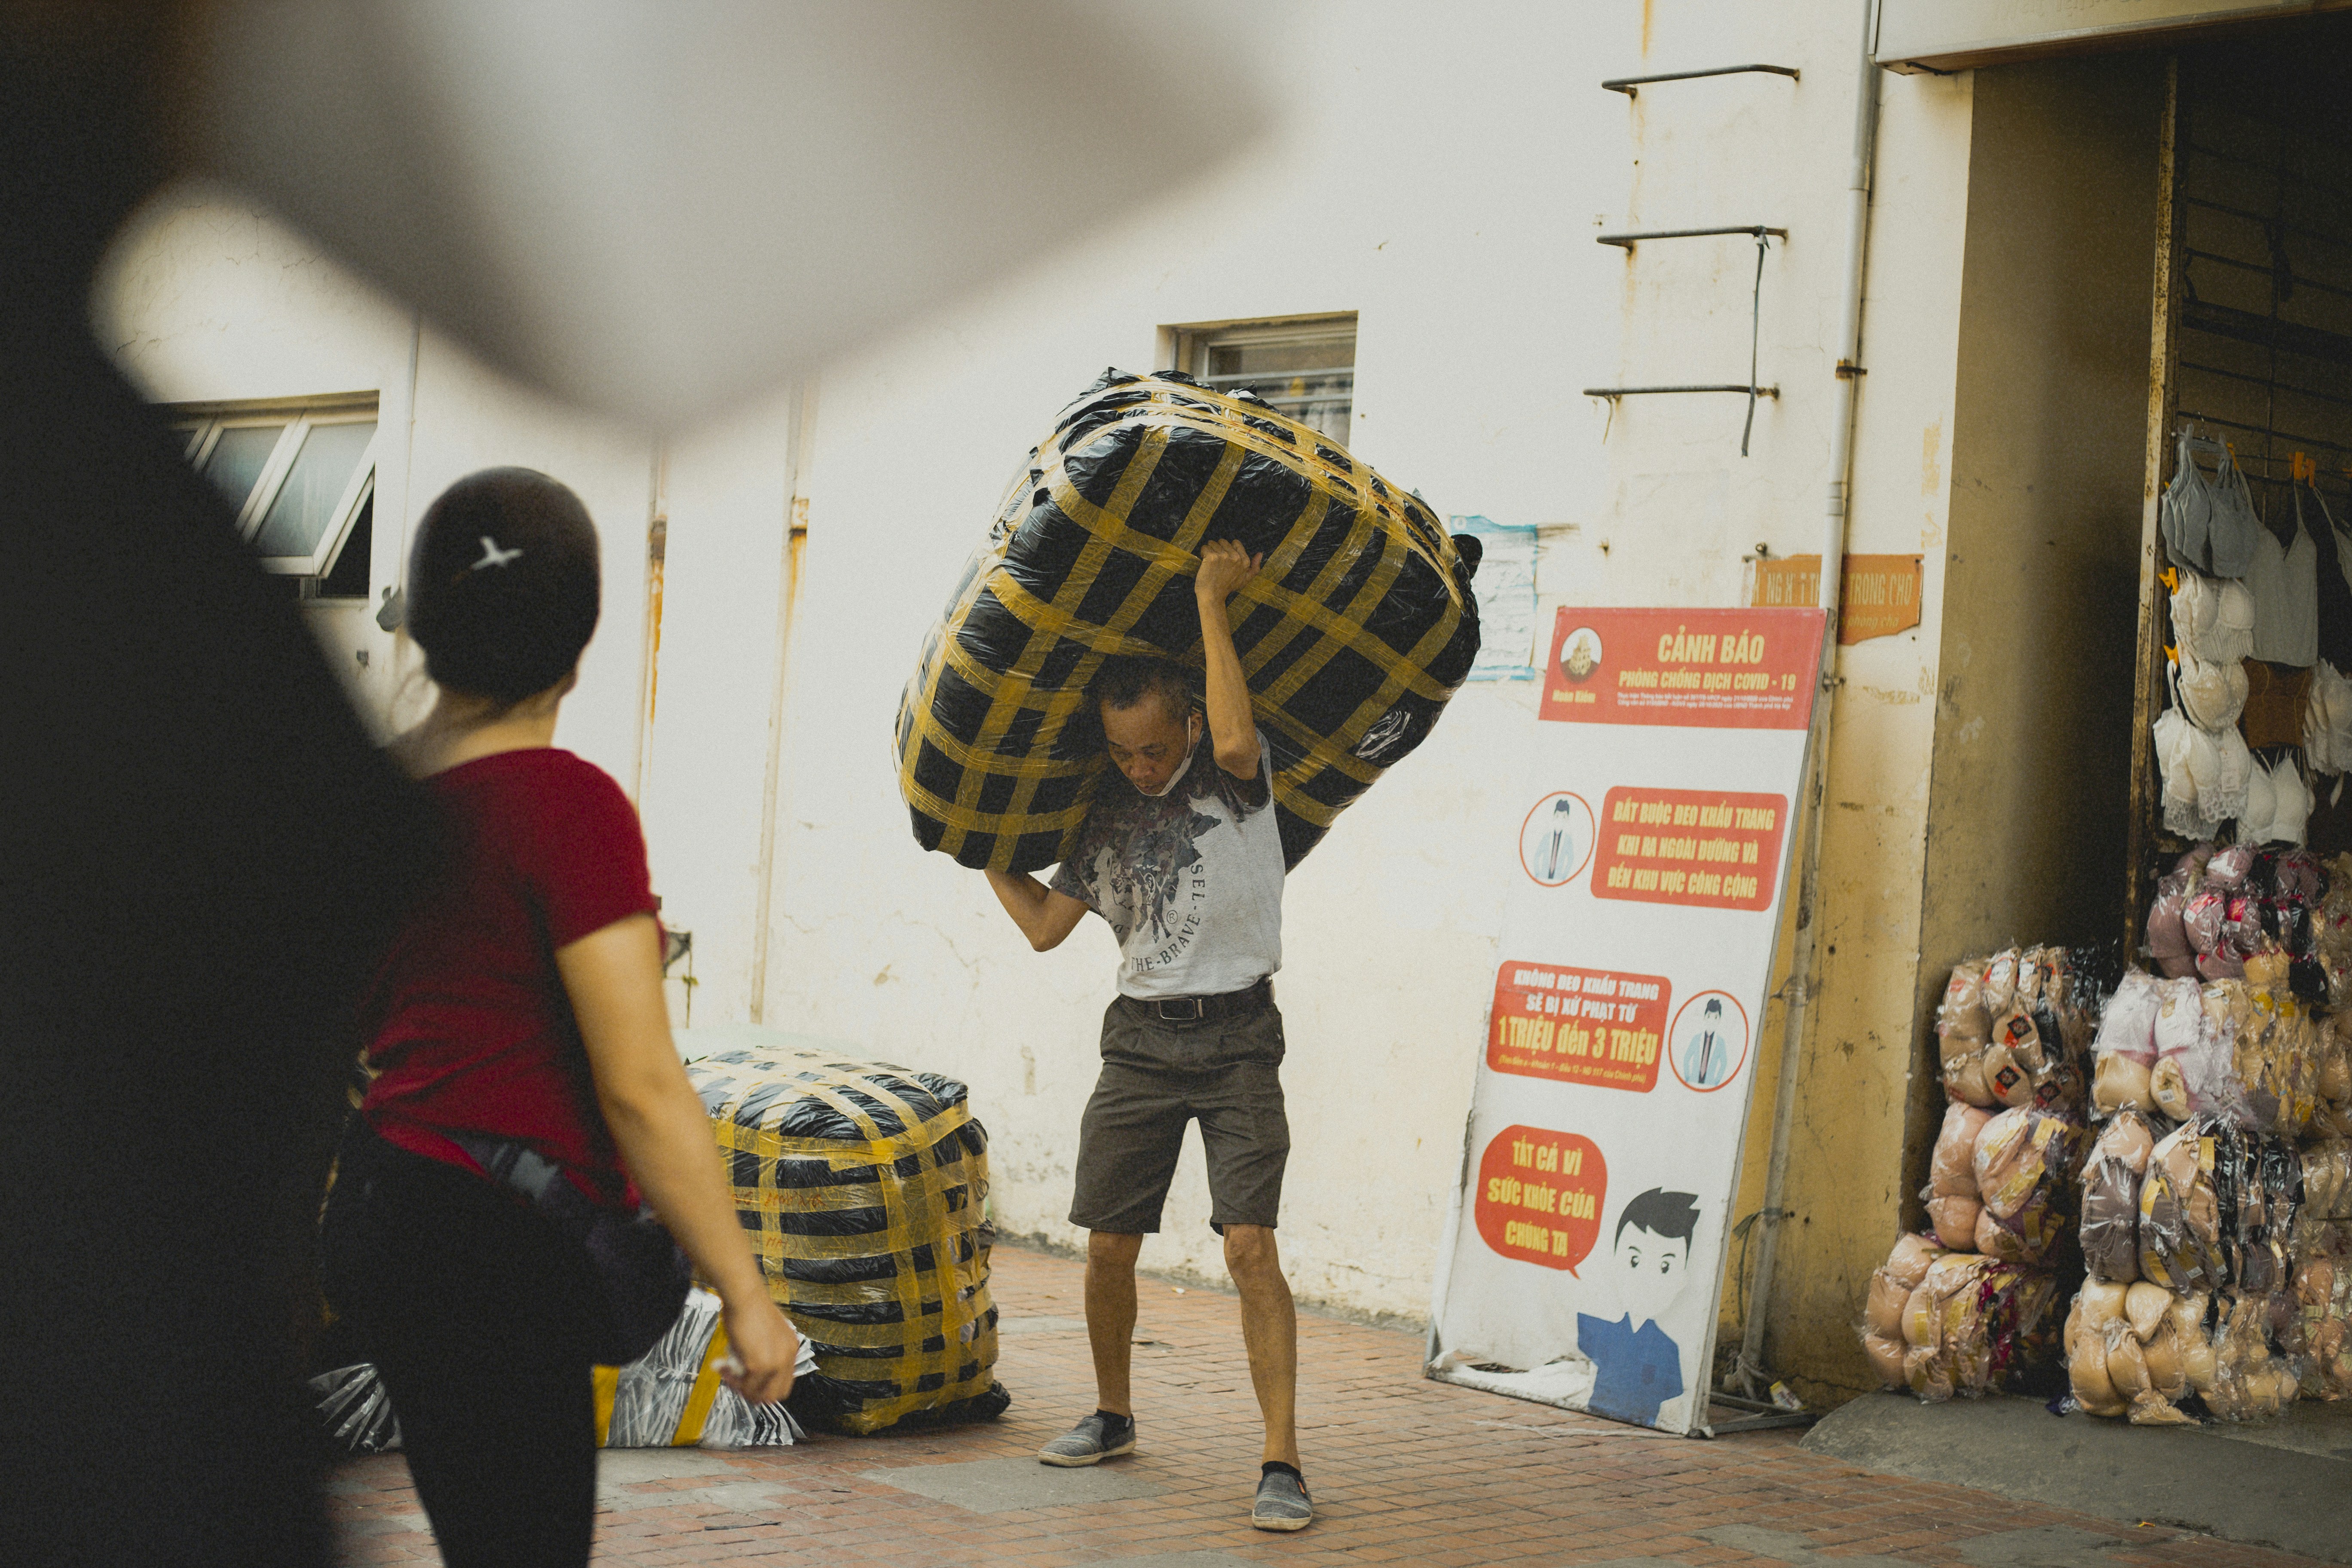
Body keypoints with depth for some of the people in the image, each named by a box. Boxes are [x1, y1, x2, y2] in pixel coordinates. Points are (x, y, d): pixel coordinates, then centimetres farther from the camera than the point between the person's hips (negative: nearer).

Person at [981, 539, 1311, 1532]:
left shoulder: (1235, 773, -5)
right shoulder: (1111, 814, 8)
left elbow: (1235, 740, -31)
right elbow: (1045, 924, 13)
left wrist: (1210, 601, -24)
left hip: (1236, 1038, -5)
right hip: (1141, 1039, 5)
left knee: (1249, 1243, -15)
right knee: (1107, 1244, 8)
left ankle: (1281, 1463, -14)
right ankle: (1113, 1416, 31)